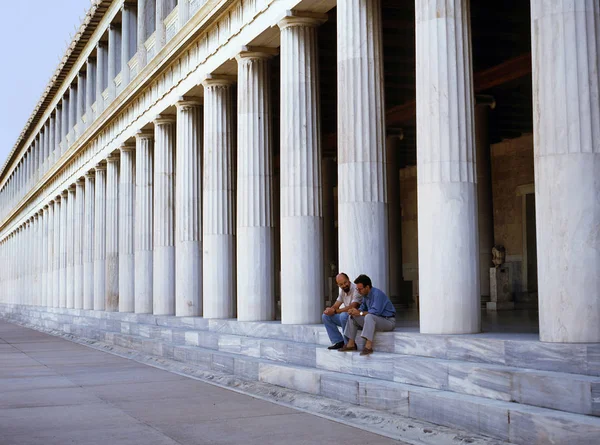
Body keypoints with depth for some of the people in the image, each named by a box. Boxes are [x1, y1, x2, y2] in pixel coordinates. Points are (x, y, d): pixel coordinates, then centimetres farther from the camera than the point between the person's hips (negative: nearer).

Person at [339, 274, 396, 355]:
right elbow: (363, 308, 13)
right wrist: (354, 311, -9)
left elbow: (376, 311, -30)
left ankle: (368, 346, -44)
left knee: (369, 317, -38)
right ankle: (351, 344, -3)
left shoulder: (377, 294, -22)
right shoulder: (365, 295, 6)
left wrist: (360, 313, -21)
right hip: (375, 320, 10)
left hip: (388, 321, -9)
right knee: (353, 317, 4)